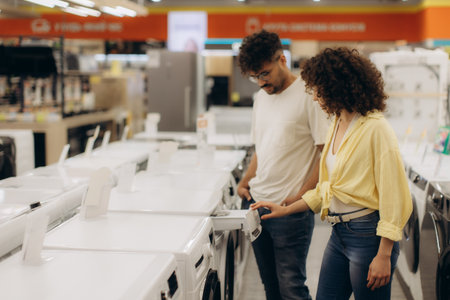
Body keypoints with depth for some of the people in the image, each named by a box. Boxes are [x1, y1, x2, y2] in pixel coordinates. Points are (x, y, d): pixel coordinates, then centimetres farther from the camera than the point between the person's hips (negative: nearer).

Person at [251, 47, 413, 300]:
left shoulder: (376, 129, -16)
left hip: (368, 235, -8)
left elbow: (393, 198, -17)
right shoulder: (338, 126, 11)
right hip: (340, 233, 8)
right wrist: (286, 210, 21)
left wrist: (384, 256, -18)